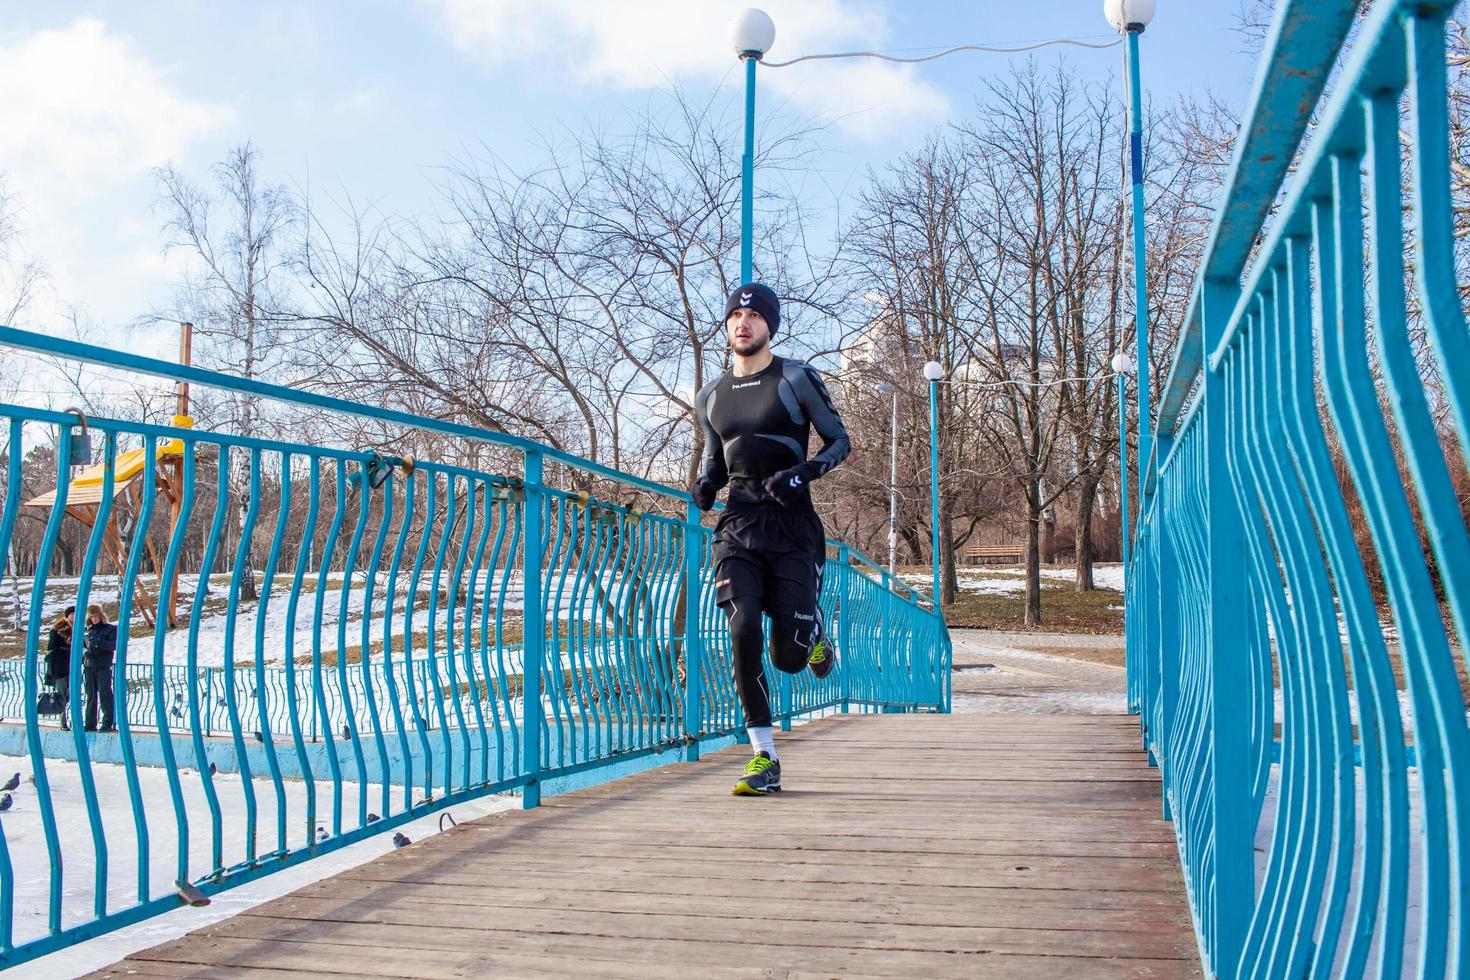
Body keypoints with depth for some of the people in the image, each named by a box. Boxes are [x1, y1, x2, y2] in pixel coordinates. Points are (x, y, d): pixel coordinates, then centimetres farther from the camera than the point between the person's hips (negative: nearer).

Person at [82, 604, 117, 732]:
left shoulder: (110, 629, 2)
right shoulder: (88, 630, 15)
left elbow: (114, 645, -9)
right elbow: (81, 645, 16)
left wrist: (100, 643, -24)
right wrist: (85, 651, -5)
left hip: (104, 666, -5)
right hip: (89, 666, 5)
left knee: (104, 693, -8)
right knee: (91, 695, 8)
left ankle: (107, 723, -4)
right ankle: (90, 724, 14)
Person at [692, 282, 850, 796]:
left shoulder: (796, 379, 0)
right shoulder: (710, 397, 13)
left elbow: (839, 441, 3)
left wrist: (802, 473, -16)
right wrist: (705, 486, 2)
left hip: (791, 527, -3)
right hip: (737, 528, 3)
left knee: (789, 658, -6)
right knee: (743, 634, -14)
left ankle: (813, 633, 34)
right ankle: (764, 760, -3)